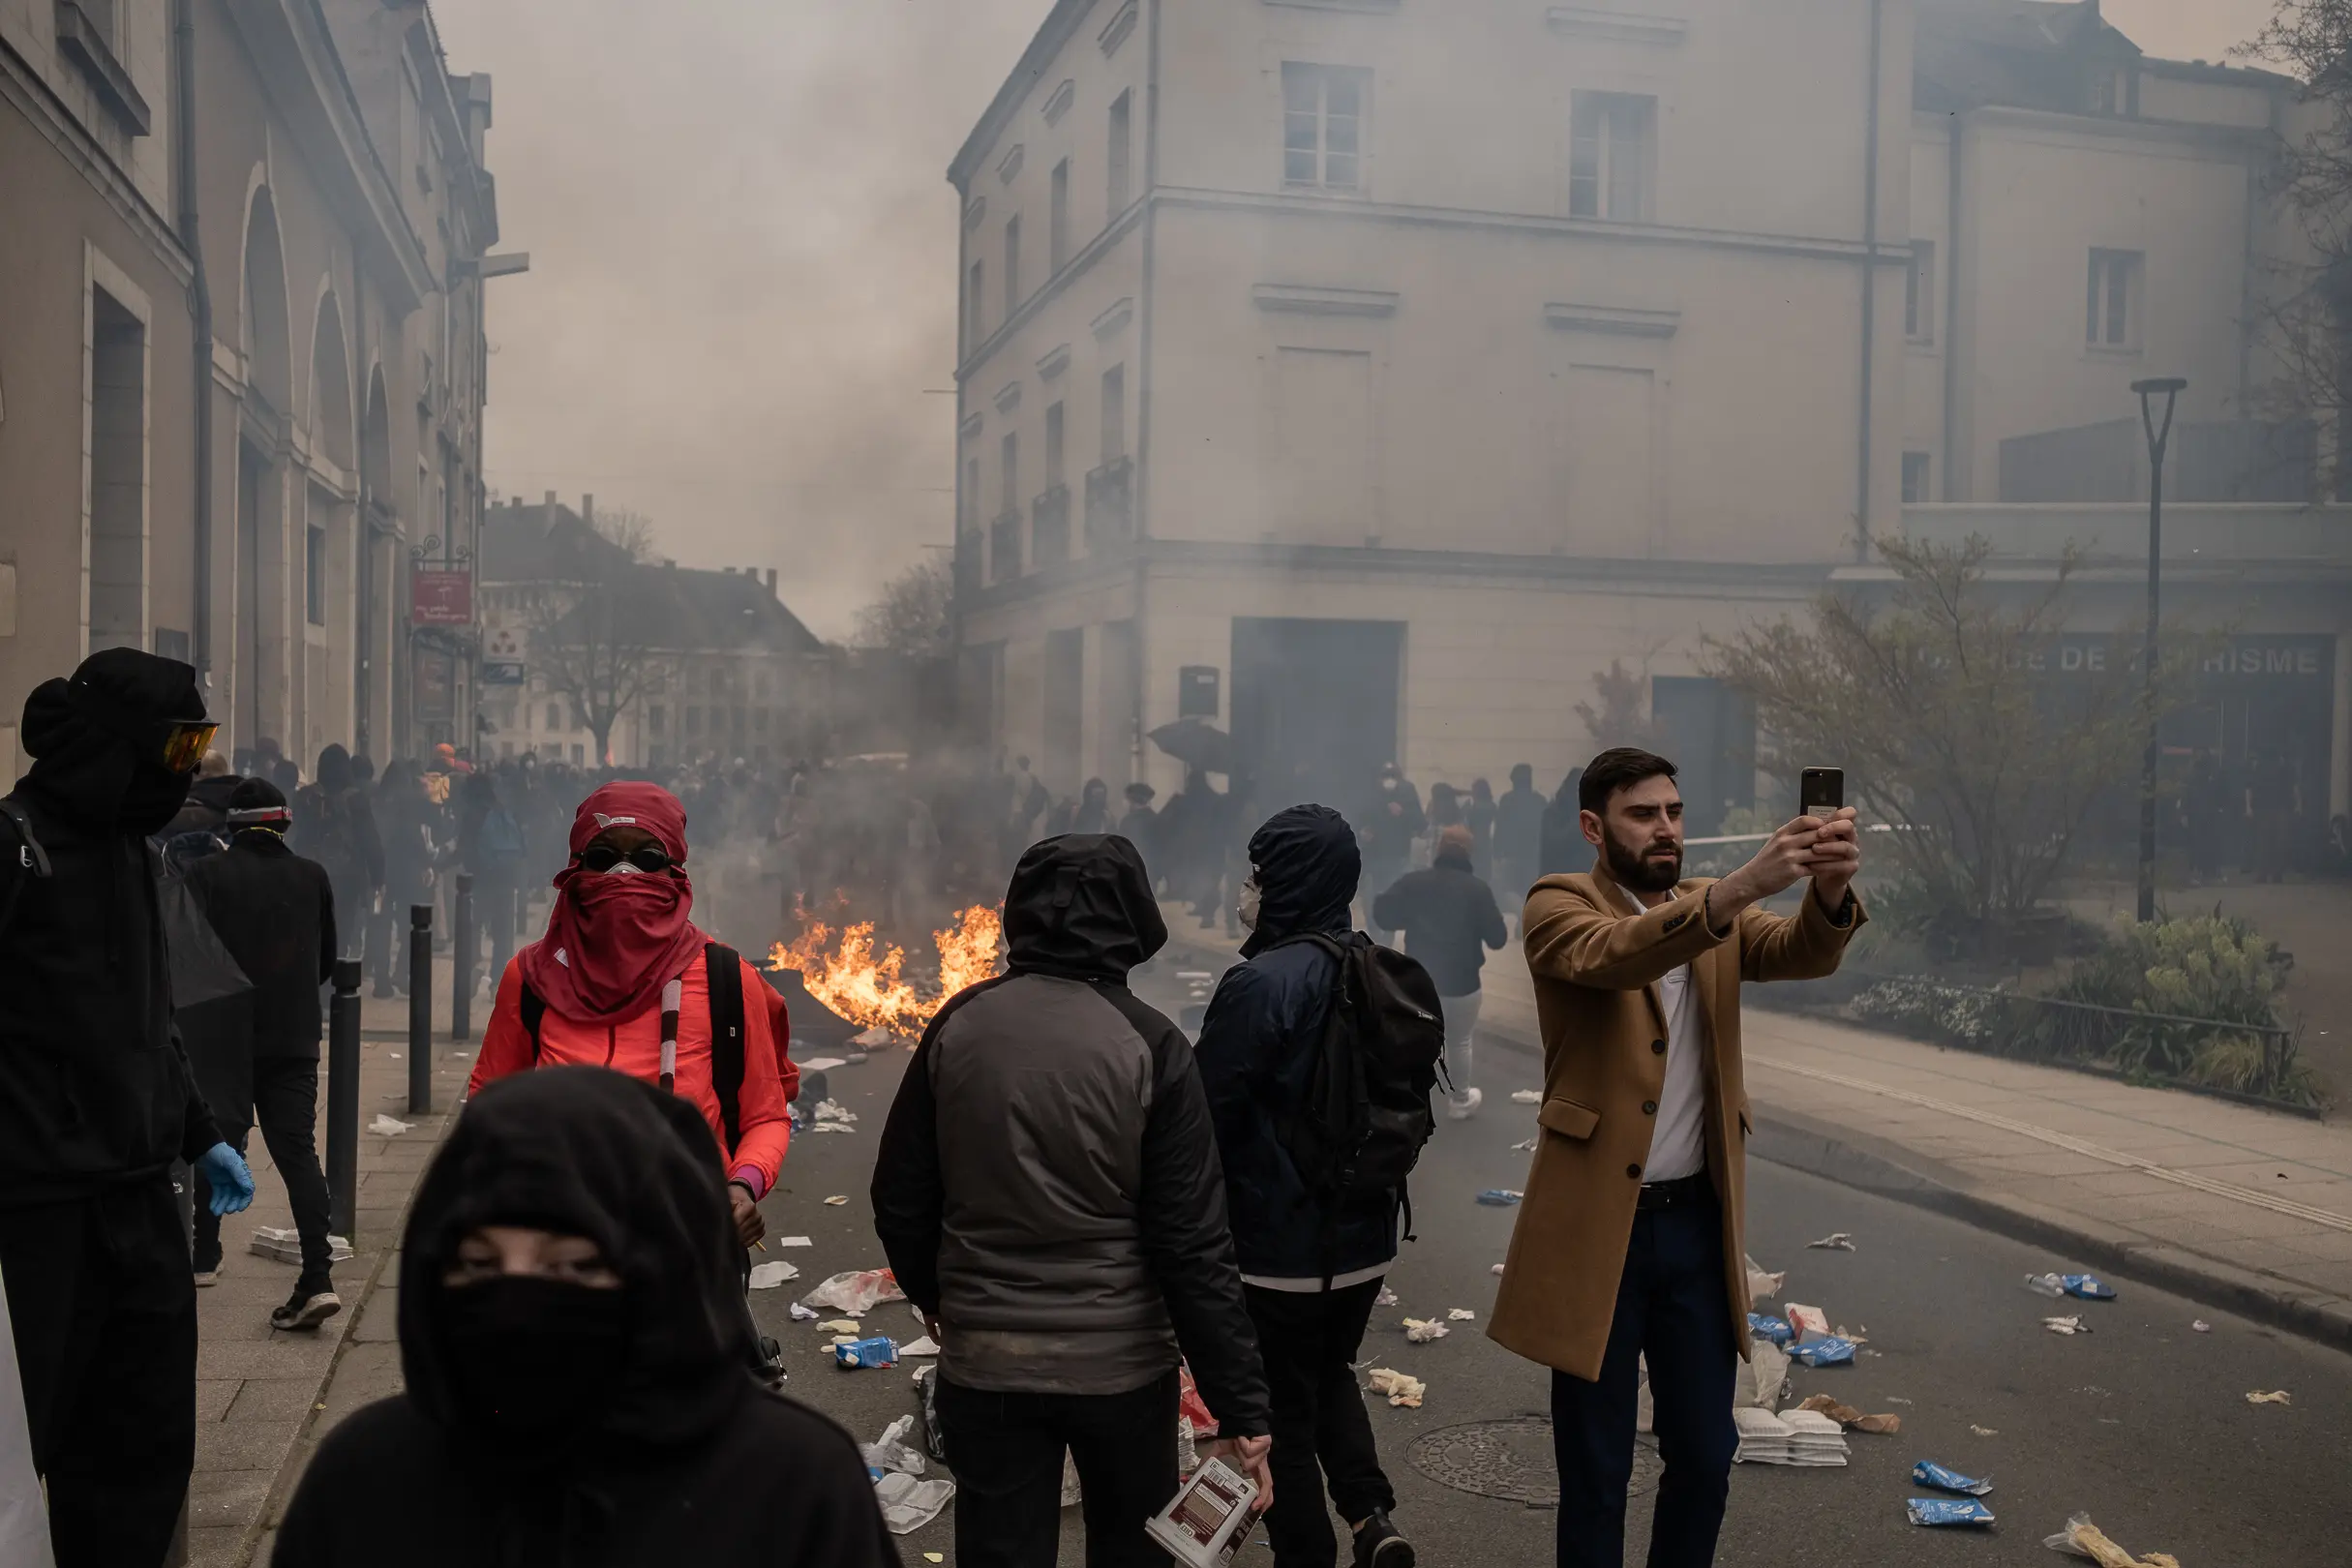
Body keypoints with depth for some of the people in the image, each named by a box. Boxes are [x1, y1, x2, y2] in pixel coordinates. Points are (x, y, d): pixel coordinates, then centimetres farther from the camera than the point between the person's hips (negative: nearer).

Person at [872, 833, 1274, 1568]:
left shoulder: (960, 1024, -5)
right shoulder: (1148, 1045, -12)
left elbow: (900, 1198, 3)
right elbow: (1194, 1244, -14)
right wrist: (1239, 1404, -8)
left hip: (984, 1360, 2)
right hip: (1120, 1362, -2)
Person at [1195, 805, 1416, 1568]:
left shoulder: (1260, 983, -22)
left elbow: (1209, 1117, -19)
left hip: (1279, 1243, -7)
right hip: (1365, 1234, 7)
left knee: (1284, 1414, 10)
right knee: (1331, 1374, 27)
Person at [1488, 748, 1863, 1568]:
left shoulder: (1714, 910, 9)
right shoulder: (1559, 906, -7)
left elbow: (1804, 952, -10)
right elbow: (1613, 955, -29)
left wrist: (1830, 888, -32)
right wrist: (1740, 886, -41)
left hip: (1698, 1220, 5)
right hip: (1598, 1224, -4)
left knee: (1705, 1454, 14)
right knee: (1595, 1469, 8)